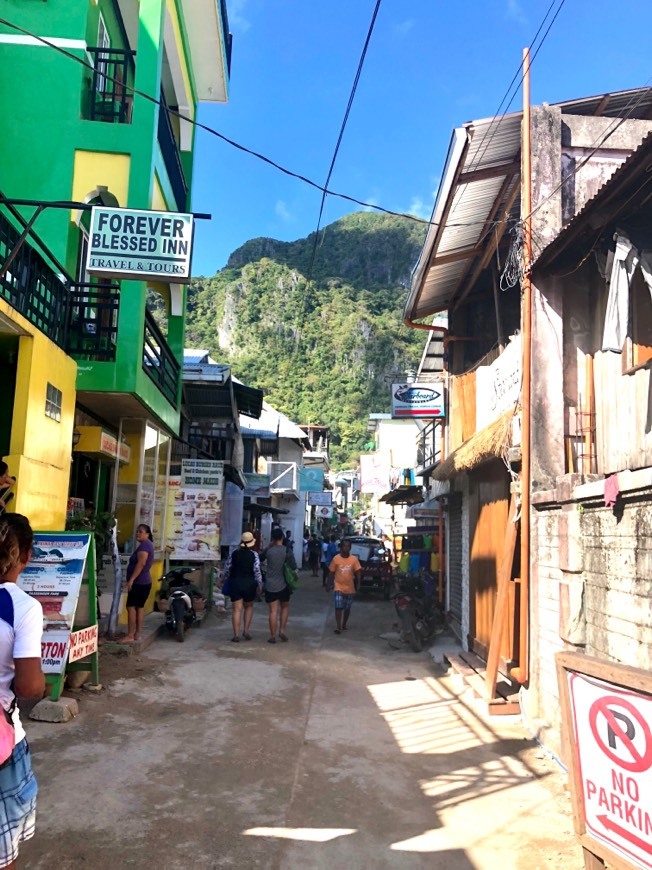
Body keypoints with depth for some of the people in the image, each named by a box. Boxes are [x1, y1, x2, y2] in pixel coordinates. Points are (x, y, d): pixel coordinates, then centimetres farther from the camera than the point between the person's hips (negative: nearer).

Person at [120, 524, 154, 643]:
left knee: (131, 607, -9)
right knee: (139, 607, 11)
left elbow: (141, 563, -23)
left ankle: (130, 635, -10)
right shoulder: (148, 544, 19)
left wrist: (131, 579, -26)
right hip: (144, 582, 10)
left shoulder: (144, 544, -13)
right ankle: (138, 633, 13)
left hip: (138, 582, -10)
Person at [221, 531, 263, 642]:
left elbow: (227, 569, 5)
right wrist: (260, 585, -2)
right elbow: (257, 571, -10)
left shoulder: (234, 554, 1)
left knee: (237, 610, 3)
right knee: (249, 607, 19)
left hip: (235, 583, 1)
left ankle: (236, 635, 2)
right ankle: (246, 630, 12)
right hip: (249, 584, -1)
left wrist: (223, 579, 21)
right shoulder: (254, 554, -7)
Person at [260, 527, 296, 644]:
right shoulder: (287, 551, -7)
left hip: (270, 585, 0)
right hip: (283, 585, 0)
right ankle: (282, 630, 10)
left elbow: (260, 558, 13)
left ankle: (272, 636, 6)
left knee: (273, 611, 3)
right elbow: (294, 567, -5)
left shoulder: (268, 550, -5)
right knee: (285, 607, 20)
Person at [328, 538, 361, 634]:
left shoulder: (354, 559, -6)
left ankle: (344, 625, 32)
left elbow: (358, 572, -3)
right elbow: (332, 572, 0)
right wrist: (331, 583, 1)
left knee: (347, 608, 14)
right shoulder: (336, 558, -9)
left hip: (350, 588, 2)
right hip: (338, 587, -2)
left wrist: (358, 584, -13)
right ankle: (338, 627, -6)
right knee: (338, 607, -9)